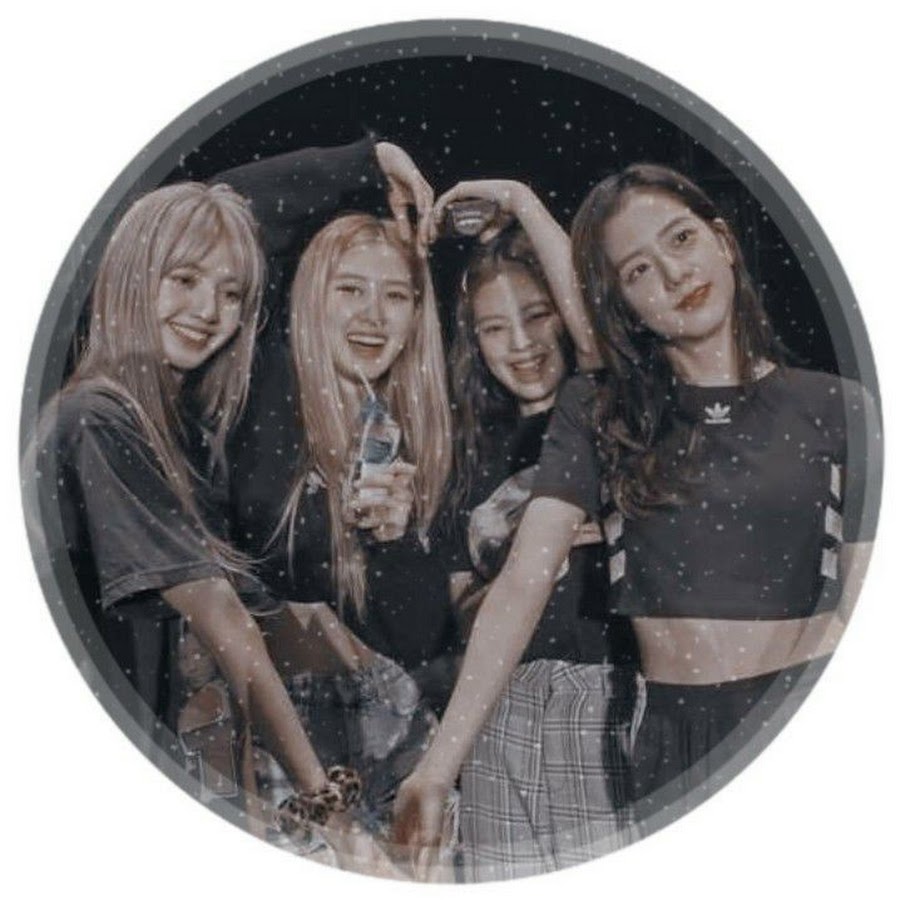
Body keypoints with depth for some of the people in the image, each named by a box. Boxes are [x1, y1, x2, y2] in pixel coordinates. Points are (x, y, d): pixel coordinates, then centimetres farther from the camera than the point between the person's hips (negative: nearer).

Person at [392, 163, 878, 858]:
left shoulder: (838, 409, 0)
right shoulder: (596, 412, -1)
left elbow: (860, 608, -2)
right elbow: (523, 582, -10)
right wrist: (439, 768, -18)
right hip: (672, 739, 0)